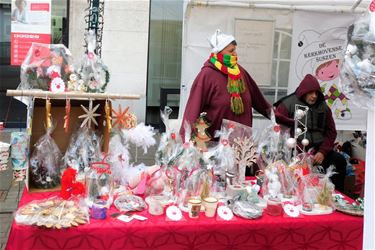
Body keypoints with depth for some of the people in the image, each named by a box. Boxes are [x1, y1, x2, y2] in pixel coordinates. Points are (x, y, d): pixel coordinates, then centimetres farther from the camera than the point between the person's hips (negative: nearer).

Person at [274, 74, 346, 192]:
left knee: (340, 160, -18)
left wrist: (322, 152, -3)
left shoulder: (323, 106, 14)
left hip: (319, 148, 5)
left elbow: (331, 131, 14)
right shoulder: (289, 103, 0)